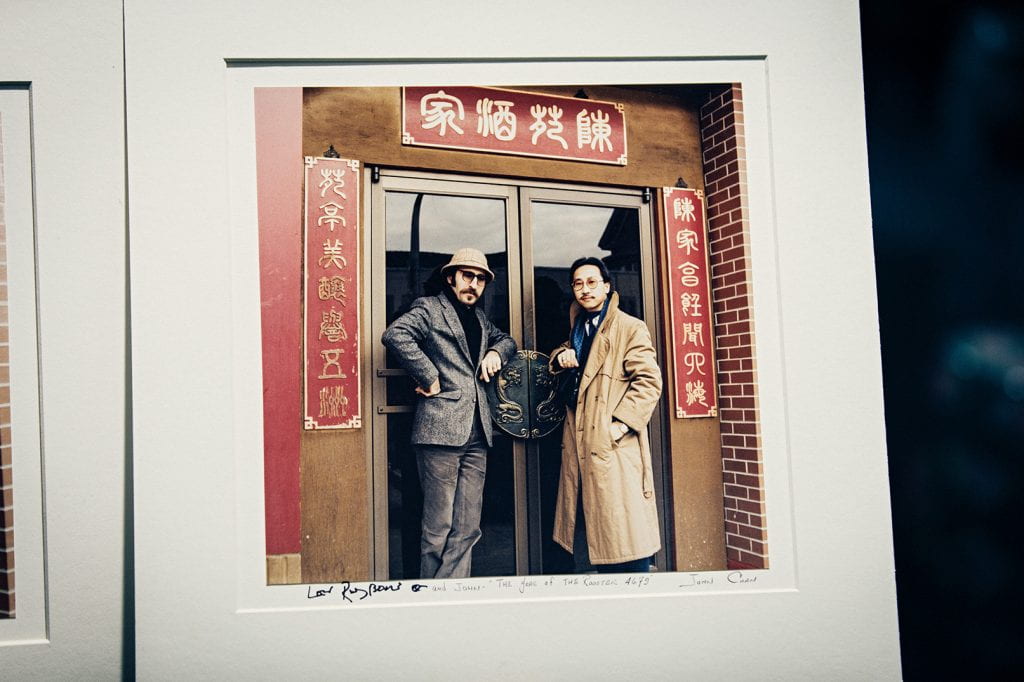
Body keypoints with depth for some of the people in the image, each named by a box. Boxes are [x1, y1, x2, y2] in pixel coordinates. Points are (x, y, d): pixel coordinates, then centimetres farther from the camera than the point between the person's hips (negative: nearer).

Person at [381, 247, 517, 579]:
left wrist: (496, 352, 14)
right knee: (438, 527, -2)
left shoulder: (479, 318, 23)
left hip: (476, 433, 7)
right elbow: (395, 334, -16)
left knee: (466, 529, 7)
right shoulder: (429, 308, 1)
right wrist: (429, 378, -15)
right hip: (440, 429, -7)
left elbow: (506, 339, 38)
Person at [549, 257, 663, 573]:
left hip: (613, 444, -7)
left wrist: (622, 423, -19)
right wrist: (560, 357, 9)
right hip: (579, 443, 8)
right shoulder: (578, 328, 18)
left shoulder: (630, 328, -5)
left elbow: (649, 381, -12)